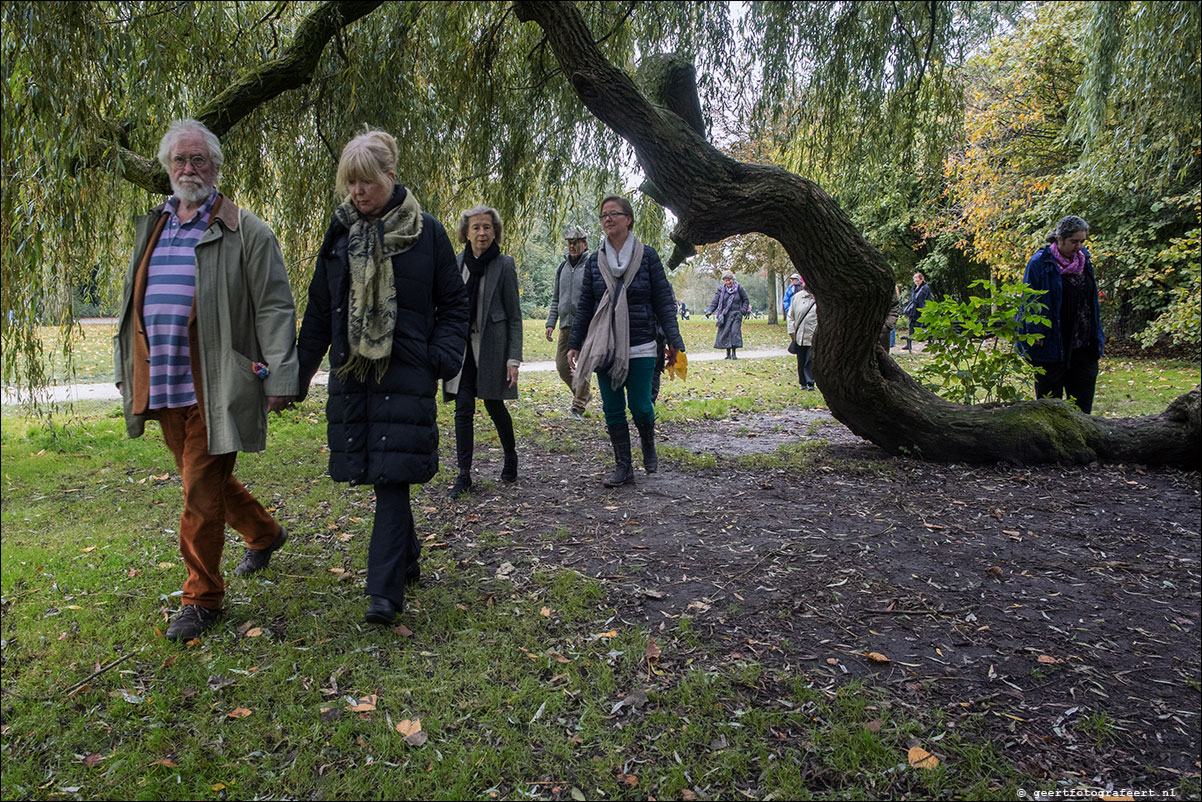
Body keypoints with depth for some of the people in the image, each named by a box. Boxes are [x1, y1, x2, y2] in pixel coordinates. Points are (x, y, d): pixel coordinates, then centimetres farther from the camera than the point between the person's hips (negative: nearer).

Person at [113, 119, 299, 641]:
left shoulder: (245, 232, -4)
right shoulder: (150, 228, 16)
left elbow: (274, 308, -9)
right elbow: (133, 305, 23)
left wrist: (278, 378, -15)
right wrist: (126, 372, 21)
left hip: (215, 387, -7)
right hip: (163, 385, 7)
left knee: (202, 490, -3)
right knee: (207, 480, 18)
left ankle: (202, 598, 12)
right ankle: (264, 534, 42)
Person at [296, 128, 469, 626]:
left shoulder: (426, 232, -1)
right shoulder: (340, 234, 10)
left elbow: (453, 302, 4)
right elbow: (318, 313, 14)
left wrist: (445, 356, -10)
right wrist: (297, 373, 12)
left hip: (406, 375, -4)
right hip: (352, 375, 4)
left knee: (392, 476, -8)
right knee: (375, 471, 9)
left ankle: (385, 590, -3)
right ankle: (408, 557, 31)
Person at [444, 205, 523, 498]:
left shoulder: (504, 265, -4)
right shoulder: (456, 263, 6)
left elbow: (515, 316, -3)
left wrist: (514, 358, -10)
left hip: (491, 346, -3)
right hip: (462, 346, 3)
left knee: (494, 405, 7)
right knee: (463, 409, 0)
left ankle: (511, 455, 33)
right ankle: (464, 474, 6)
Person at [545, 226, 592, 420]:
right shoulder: (562, 267, 16)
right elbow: (556, 298, 20)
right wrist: (551, 323, 12)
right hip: (566, 325, 6)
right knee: (562, 365, 6)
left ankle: (578, 407, 4)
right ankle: (585, 394, 27)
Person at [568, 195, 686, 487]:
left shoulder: (647, 255, 0)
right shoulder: (595, 260, 8)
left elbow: (664, 301, 0)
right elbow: (584, 305, 12)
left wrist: (674, 342, -7)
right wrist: (575, 344, 8)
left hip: (640, 346, -3)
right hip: (604, 347, 3)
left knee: (640, 405, -5)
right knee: (612, 409, 4)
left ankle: (649, 447, 26)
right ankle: (623, 467, 14)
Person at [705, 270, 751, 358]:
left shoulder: (739, 289, 2)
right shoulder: (721, 289, 4)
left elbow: (745, 300, 12)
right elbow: (715, 301, 0)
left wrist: (743, 310, -3)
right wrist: (709, 311, -13)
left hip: (736, 314, -1)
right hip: (725, 315, 2)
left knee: (735, 332, -11)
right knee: (725, 333, -1)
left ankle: (734, 353, -4)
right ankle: (728, 353, 9)